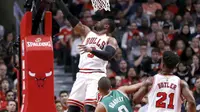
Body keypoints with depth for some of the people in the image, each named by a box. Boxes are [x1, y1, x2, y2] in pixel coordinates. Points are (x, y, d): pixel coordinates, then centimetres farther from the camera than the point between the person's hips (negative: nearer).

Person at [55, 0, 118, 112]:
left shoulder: (111, 41, 3)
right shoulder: (87, 32, 18)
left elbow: (108, 56, -17)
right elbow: (69, 16, 15)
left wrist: (92, 50, -32)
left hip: (96, 76, -6)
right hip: (82, 75, 6)